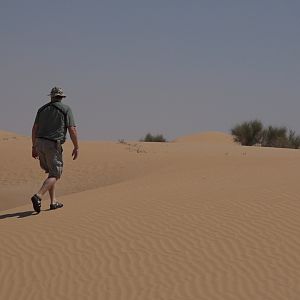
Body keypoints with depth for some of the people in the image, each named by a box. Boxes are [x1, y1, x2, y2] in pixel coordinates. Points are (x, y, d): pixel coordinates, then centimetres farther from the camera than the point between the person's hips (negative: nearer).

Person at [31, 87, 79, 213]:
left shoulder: (42, 109, 12)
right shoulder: (66, 109, -1)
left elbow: (35, 128, 11)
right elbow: (72, 130, -7)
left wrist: (34, 147, 17)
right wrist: (76, 147, 1)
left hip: (40, 143, 6)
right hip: (53, 145, -6)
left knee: (52, 172, 18)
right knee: (55, 175, -3)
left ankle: (53, 201, 15)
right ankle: (38, 196, -24)